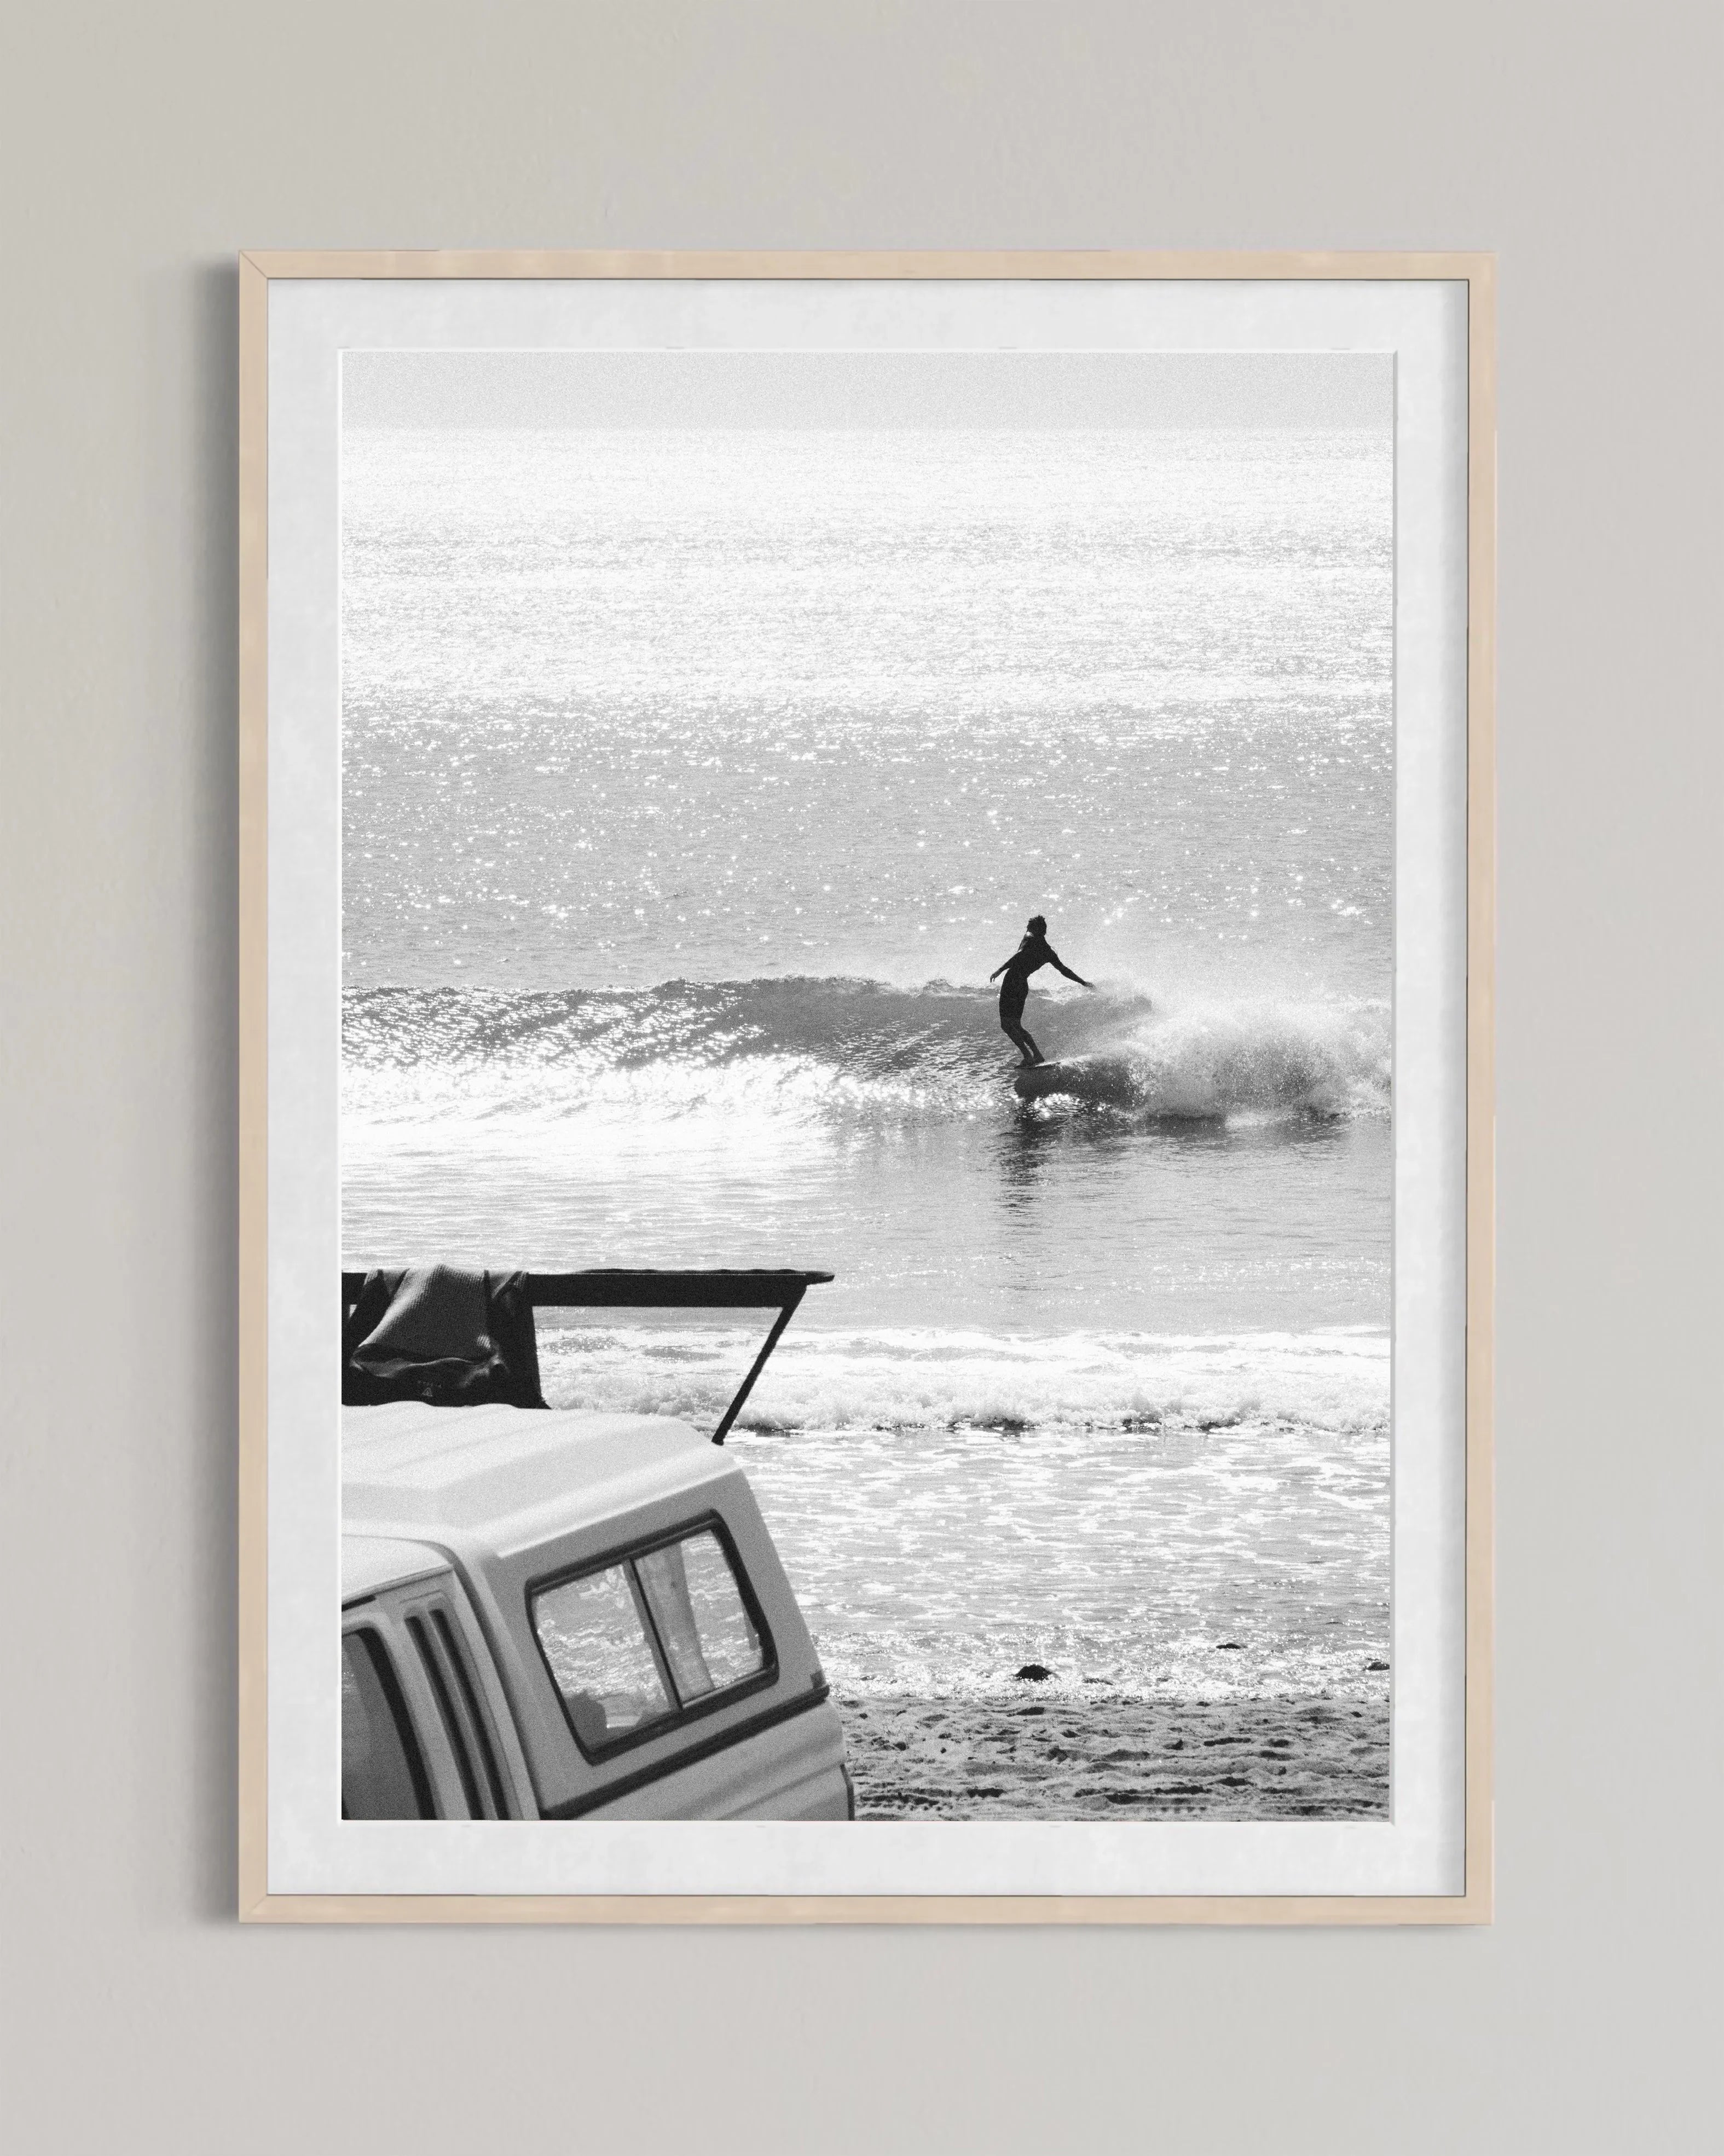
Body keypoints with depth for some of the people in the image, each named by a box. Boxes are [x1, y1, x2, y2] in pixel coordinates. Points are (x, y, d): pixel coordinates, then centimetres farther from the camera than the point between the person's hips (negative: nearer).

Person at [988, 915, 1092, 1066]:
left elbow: (1019, 955, -18)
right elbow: (1064, 970, 22)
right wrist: (1083, 983, 33)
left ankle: (1028, 1058, -18)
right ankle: (1037, 1055, 9)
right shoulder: (1049, 952, 17)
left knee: (1007, 1025, -8)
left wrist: (1001, 969, -24)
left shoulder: (1030, 938, -1)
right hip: (1024, 986, 7)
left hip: (1012, 981, -7)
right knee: (1016, 1026, 17)